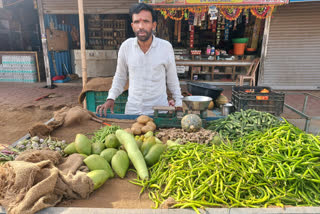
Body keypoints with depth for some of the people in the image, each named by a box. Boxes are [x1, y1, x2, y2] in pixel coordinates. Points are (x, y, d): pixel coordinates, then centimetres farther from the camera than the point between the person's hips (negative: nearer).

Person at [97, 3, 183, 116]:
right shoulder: (126, 46, -3)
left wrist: (178, 103, 4)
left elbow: (172, 79, 5)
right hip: (132, 109, 1)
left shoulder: (166, 47, -6)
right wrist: (111, 99, -1)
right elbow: (120, 77, 9)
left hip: (159, 109, 0)